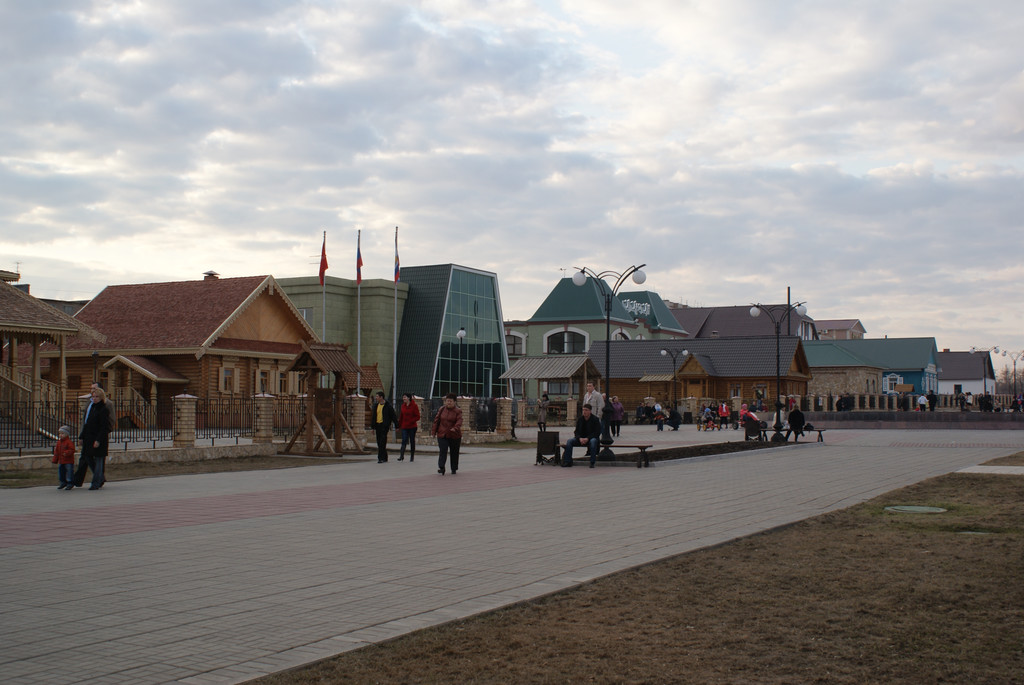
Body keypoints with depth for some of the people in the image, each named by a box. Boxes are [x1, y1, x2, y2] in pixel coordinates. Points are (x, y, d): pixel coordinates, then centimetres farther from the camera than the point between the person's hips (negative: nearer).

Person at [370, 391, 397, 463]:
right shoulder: (376, 406, 12)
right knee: (379, 443, 9)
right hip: (378, 425, 7)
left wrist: (397, 426, -2)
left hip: (384, 425, -7)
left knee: (382, 442, -13)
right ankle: (385, 458, 19)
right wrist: (373, 427, 15)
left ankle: (381, 458, -14)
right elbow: (373, 416, 18)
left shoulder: (388, 406, -6)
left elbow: (393, 416, -2)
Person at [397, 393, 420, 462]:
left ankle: (412, 457, 14)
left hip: (412, 427, -3)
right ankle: (401, 455, -19)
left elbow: (417, 417, -6)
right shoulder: (403, 406, 9)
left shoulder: (414, 406, -5)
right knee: (404, 441, -11)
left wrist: (411, 421, -18)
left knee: (412, 441, 5)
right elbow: (401, 417, 14)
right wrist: (399, 426, 11)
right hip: (404, 427, 3)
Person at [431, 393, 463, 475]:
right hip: (442, 435, 1)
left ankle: (454, 469, 21)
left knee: (454, 453, 8)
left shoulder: (458, 411, -3)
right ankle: (441, 467, -17)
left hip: (454, 436, -1)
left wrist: (455, 428, -35)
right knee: (443, 451, -12)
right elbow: (436, 420, 9)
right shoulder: (441, 410, 7)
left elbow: (459, 421, -17)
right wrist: (434, 431, 4)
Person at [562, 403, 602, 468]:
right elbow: (576, 431, 6)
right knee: (569, 441, -17)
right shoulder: (580, 419, 5)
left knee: (593, 441, -39)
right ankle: (568, 461, -16)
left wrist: (587, 438, -24)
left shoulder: (595, 419, -7)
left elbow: (597, 433, -13)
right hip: (581, 438, 4)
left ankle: (592, 462, -32)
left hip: (591, 438, -4)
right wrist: (580, 438, -17)